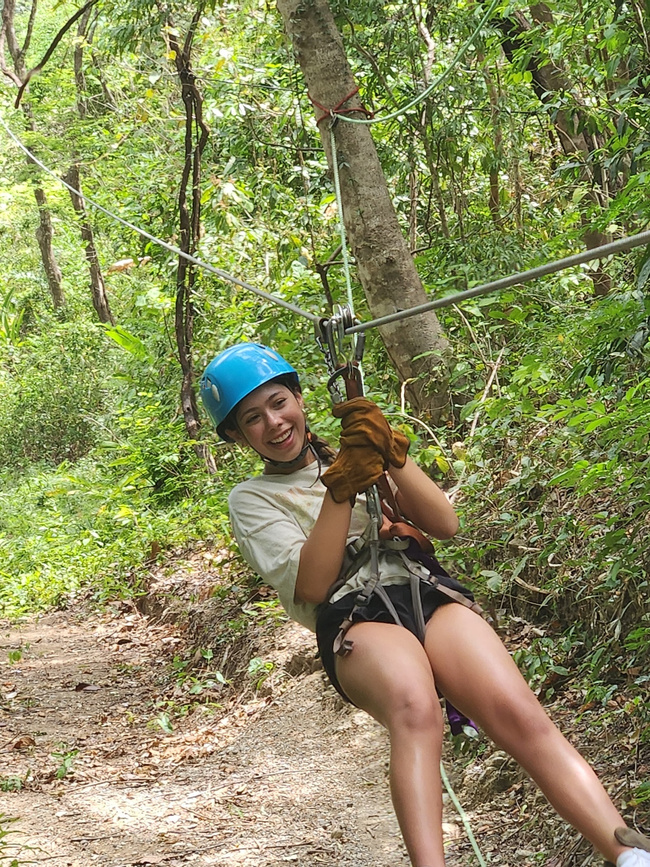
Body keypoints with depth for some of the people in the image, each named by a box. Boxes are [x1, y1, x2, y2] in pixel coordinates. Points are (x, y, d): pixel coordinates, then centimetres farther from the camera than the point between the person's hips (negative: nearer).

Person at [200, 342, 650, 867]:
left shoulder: (350, 459, 26)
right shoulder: (251, 499, 17)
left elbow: (445, 525, 13)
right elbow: (313, 586, 0)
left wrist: (392, 455, -1)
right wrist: (339, 488, -7)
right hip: (354, 616, -3)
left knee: (522, 716, -29)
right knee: (414, 710, -41)